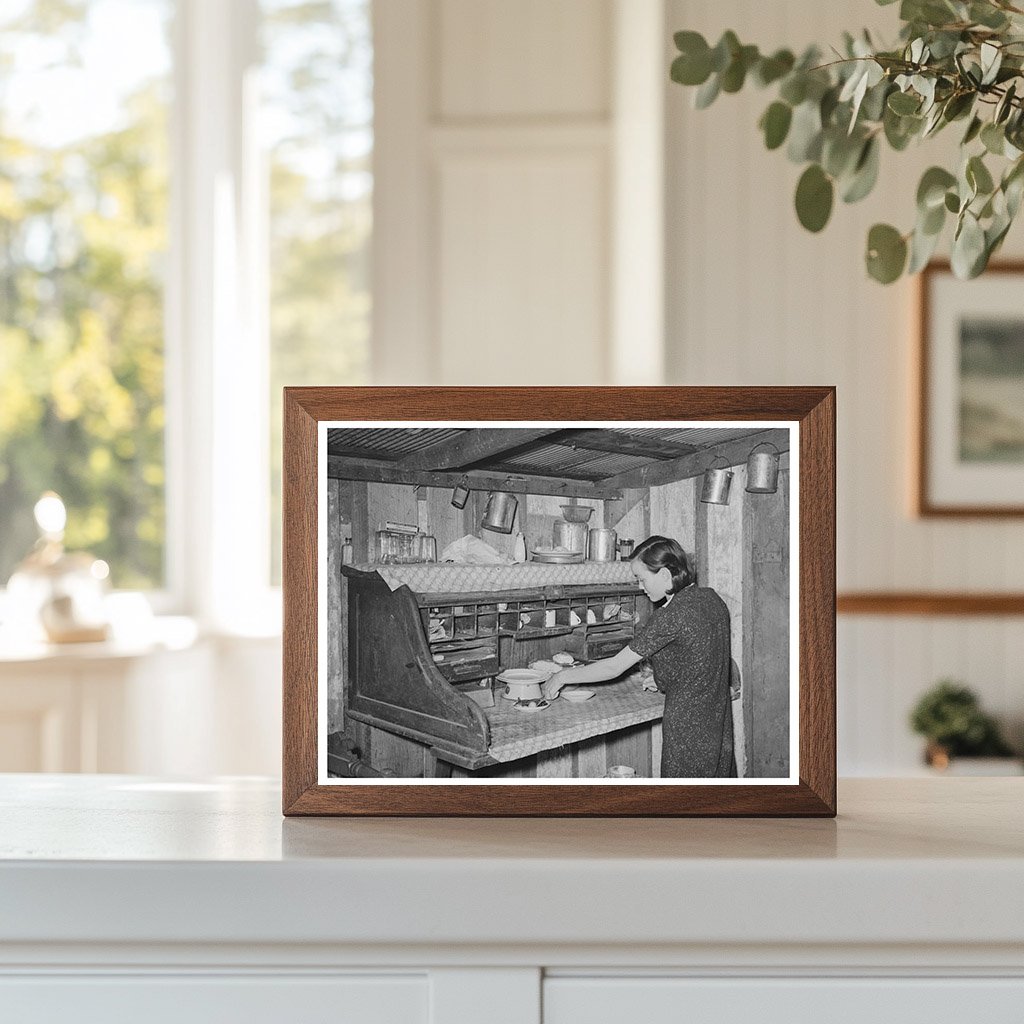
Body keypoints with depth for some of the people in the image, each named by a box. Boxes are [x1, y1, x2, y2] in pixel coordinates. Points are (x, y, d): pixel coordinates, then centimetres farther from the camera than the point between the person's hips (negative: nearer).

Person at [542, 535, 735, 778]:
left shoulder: (672, 616, -21)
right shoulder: (711, 598, 3)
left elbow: (614, 668, -17)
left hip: (689, 727, -8)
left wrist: (564, 676, -5)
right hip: (719, 721, 8)